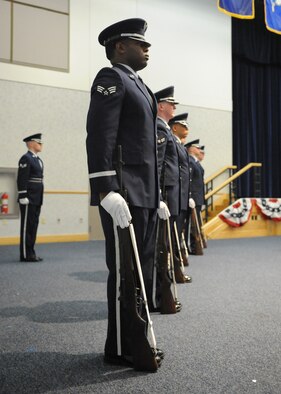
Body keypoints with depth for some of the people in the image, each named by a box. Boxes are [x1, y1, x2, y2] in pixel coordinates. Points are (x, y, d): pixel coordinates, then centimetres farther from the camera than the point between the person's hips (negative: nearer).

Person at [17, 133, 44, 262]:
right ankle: (26, 255, 2)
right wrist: (23, 197, -20)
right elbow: (21, 180, -15)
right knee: (27, 226, -3)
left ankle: (31, 253, 16)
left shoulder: (38, 160, 18)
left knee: (33, 226, 10)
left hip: (36, 200, 9)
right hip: (28, 200, -9)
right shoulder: (26, 159, -9)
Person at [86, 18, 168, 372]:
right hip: (124, 194, -10)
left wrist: (156, 195, 20)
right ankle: (122, 348, 9)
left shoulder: (136, 85, 24)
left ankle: (136, 340, 24)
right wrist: (108, 192, -25)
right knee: (125, 272, -4)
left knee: (142, 269, 13)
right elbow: (99, 137, -17)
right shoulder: (111, 78, -4)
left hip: (144, 194, 10)